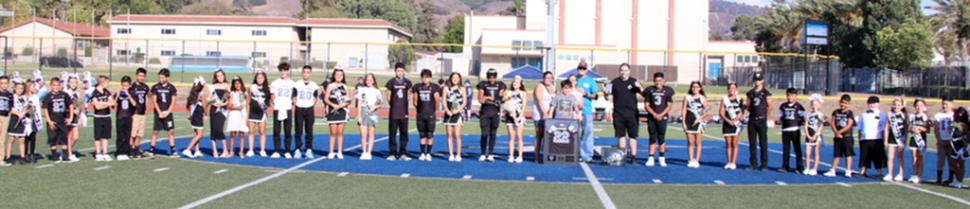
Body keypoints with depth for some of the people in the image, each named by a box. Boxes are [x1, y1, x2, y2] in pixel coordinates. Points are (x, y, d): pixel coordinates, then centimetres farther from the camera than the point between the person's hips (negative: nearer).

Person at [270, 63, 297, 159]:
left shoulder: (292, 84, 9)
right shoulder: (275, 83, 9)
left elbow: (295, 97, 10)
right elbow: (272, 96, 7)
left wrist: (294, 102, -7)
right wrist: (272, 100, -12)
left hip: (288, 109, 0)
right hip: (277, 109, 0)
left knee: (287, 131, 1)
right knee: (276, 131, 0)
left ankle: (287, 151, 7)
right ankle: (276, 151, 5)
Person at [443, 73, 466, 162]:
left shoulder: (462, 89, 6)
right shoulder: (446, 88, 9)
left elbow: (464, 102, 2)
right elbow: (444, 101, 3)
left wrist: (457, 110, -13)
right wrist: (447, 110, -14)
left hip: (458, 114, -2)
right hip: (448, 114, 2)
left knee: (457, 135, -9)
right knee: (449, 135, 3)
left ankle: (458, 155, -5)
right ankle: (451, 155, 9)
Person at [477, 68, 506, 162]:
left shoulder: (500, 85, 7)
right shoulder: (483, 85, 3)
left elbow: (501, 98, 5)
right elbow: (480, 99, -1)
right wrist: (492, 98, -8)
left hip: (495, 113, 1)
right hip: (485, 113, -1)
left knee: (493, 134, 4)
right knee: (484, 134, -4)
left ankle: (490, 155, 11)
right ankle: (483, 154, 6)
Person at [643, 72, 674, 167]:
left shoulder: (667, 91, 1)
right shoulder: (650, 90, 3)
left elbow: (669, 105, 0)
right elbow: (646, 105, 2)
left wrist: (661, 115, -11)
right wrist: (654, 114, -11)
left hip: (662, 117, -1)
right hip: (651, 117, 1)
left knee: (661, 138, 3)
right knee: (652, 138, 2)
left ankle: (662, 159, 11)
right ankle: (651, 159, 2)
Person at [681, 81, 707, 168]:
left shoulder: (703, 98, 3)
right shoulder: (687, 97, 6)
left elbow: (706, 112, 1)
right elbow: (683, 110, 4)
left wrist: (699, 119, -13)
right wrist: (684, 123, -3)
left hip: (698, 122, -1)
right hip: (689, 122, 1)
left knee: (698, 143, 0)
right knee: (690, 143, 3)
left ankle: (697, 161, 3)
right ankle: (691, 160, 7)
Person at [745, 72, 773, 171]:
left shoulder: (766, 93, -2)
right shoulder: (750, 93, 11)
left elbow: (770, 106, -1)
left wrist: (765, 116, 3)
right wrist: (751, 115, 8)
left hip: (761, 120, -4)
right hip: (752, 120, 4)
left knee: (763, 143, -2)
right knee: (752, 143, 6)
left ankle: (764, 165, 0)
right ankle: (753, 164, 12)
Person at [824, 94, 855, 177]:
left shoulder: (850, 113, -4)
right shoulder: (836, 112, 8)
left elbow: (849, 125, -12)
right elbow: (833, 124, 3)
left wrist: (840, 132, -16)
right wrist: (836, 133, -11)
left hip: (847, 136, -4)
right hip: (837, 136, 4)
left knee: (848, 154, -1)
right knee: (836, 154, 10)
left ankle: (848, 171, 2)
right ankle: (832, 171, 13)